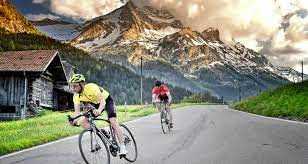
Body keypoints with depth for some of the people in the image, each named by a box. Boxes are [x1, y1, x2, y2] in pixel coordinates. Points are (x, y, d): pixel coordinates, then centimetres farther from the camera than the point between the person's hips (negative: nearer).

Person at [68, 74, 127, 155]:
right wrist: (75, 120, -43)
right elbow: (77, 111, -21)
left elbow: (102, 100, -45)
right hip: (95, 104, 6)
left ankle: (122, 147, -18)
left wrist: (99, 110, -65)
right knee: (83, 121, -11)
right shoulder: (76, 96, -17)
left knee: (113, 122, -22)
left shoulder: (91, 87, -35)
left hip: (106, 100, -6)